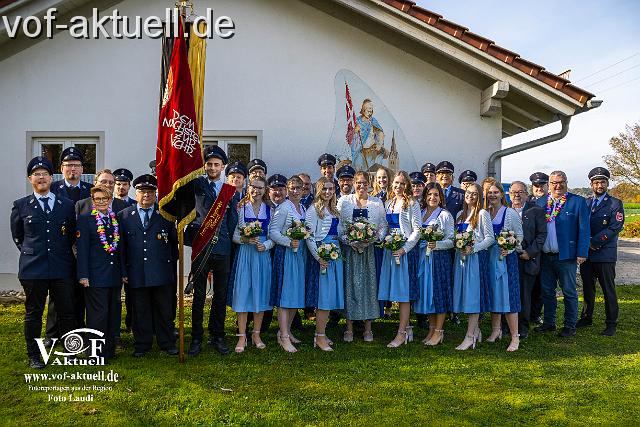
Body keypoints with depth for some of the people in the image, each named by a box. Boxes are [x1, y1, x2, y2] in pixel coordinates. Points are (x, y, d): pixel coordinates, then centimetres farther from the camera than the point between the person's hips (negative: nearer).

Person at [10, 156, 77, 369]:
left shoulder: (67, 205, 7)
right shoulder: (20, 206, 5)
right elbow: (17, 236, 13)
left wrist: (62, 253, 11)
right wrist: (31, 253, 10)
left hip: (62, 269, 1)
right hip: (33, 269, -1)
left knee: (67, 312, 4)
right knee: (33, 314, 8)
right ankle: (33, 356, 21)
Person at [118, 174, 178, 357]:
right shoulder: (124, 216, 7)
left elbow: (174, 242, 9)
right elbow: (121, 247, 5)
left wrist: (172, 267, 6)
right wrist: (123, 272, 0)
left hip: (162, 272, 0)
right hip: (136, 273, 0)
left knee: (164, 310, 7)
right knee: (140, 311, 8)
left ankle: (167, 343, 20)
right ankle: (142, 345, 21)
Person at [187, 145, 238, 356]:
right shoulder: (197, 183, 4)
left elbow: (233, 218, 10)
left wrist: (228, 239, 2)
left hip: (222, 249, 2)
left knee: (220, 295, 9)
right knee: (198, 295, 5)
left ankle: (217, 336, 21)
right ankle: (196, 338, 16)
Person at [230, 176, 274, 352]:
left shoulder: (270, 210, 7)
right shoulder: (240, 208, 2)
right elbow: (233, 235, 0)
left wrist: (265, 245, -12)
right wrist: (245, 239, -18)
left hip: (263, 254, 2)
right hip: (244, 254, -2)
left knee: (261, 293, 6)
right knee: (243, 292, -2)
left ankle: (256, 334, 18)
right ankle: (242, 336, 6)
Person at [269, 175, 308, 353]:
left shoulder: (304, 208, 14)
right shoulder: (283, 208, -8)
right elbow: (273, 231, -14)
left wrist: (303, 240, 6)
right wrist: (289, 242, -23)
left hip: (301, 253, 8)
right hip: (286, 253, -8)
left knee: (296, 294, 11)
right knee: (285, 294, -6)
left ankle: (287, 330, 22)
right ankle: (284, 337, -4)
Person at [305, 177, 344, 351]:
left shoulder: (334, 210, 18)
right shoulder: (313, 209, -5)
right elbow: (309, 236, -12)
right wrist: (318, 257, -19)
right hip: (322, 254, -8)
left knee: (331, 296, 8)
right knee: (323, 295, -7)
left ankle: (321, 333, 17)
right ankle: (320, 337, 0)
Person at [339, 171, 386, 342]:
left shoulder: (377, 203, 10)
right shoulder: (344, 201, 7)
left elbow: (383, 225, 7)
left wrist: (375, 238, -11)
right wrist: (348, 239, -13)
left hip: (370, 250, 1)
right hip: (349, 249, -1)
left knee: (369, 284, 2)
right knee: (350, 285, 0)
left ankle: (368, 329, 11)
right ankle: (349, 329, 7)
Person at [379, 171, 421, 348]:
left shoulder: (412, 204, -3)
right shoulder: (388, 203, 15)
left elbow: (417, 230, -8)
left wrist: (404, 248, -16)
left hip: (405, 251, -6)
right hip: (389, 250, 6)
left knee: (404, 294, -4)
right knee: (397, 292, 7)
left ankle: (401, 334, -1)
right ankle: (406, 329, 16)